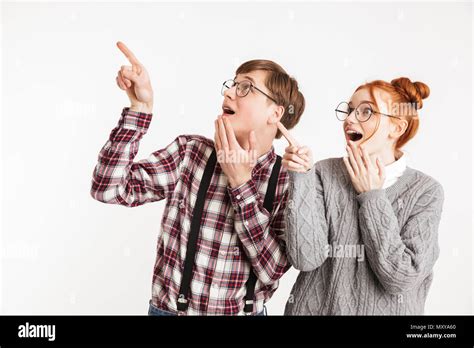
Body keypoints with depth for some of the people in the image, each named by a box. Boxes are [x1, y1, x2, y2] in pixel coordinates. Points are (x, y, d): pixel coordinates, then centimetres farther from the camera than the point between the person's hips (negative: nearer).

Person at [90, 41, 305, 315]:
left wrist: (240, 182, -22)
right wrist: (141, 107, -21)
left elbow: (272, 270, -19)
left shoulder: (289, 182, -11)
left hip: (244, 311, 0)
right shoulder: (189, 152, -9)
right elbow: (108, 189, -16)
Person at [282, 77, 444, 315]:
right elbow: (305, 258, -18)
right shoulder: (324, 173, -9)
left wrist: (372, 197, -16)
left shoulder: (425, 191, -9)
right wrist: (301, 179, -23)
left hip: (383, 310, 0)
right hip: (314, 307, 1)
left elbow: (401, 279, -19)